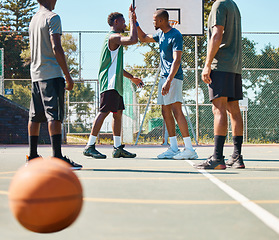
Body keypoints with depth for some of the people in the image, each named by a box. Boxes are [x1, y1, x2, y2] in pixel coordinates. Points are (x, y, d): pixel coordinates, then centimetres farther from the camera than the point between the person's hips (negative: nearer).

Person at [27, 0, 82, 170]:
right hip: (52, 73, -9)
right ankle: (57, 157, -19)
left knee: (35, 116, 12)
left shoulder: (34, 19, 19)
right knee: (54, 115, -13)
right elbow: (56, 49, -16)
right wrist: (68, 76, -14)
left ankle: (33, 156, 17)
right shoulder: (52, 18, -7)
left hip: (36, 74, 9)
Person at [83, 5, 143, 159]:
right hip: (110, 83, -11)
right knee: (104, 112, -13)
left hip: (115, 83, 11)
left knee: (118, 113, 9)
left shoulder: (114, 38, 24)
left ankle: (118, 148, 11)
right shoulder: (113, 37, -9)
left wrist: (132, 78, 31)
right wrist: (132, 20, -14)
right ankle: (90, 146, -12)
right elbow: (133, 40, -27)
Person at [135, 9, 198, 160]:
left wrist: (169, 81, -29)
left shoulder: (175, 36, -13)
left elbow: (177, 60, -20)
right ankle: (174, 149, 10)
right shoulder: (161, 34, 15)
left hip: (173, 77, -10)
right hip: (164, 77, 10)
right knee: (165, 111, 7)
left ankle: (190, 149, -20)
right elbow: (144, 38, 32)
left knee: (176, 110, -17)